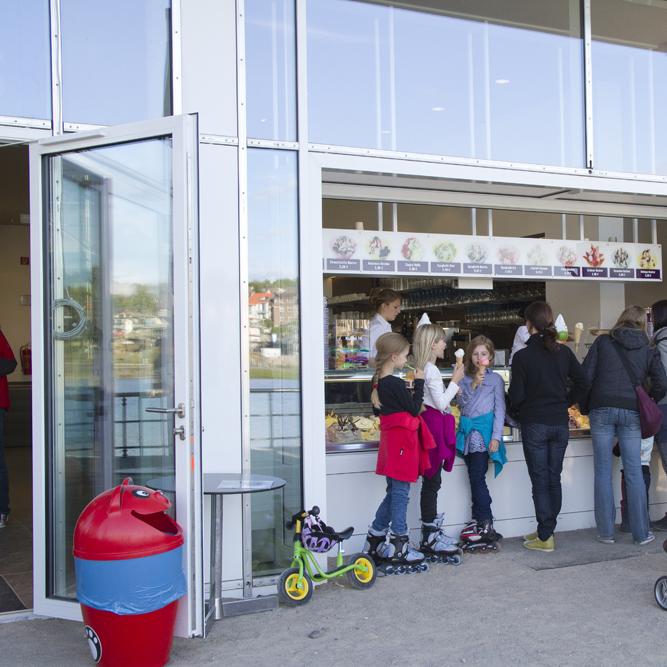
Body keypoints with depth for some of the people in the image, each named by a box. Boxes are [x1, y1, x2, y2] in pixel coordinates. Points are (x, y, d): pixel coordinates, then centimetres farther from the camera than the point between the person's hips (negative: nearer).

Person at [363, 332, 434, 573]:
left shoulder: (378, 382, 7)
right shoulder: (396, 384, -19)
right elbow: (414, 409, -12)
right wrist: (419, 382, -6)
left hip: (391, 439, 9)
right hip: (402, 440, -9)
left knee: (394, 492, 18)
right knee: (400, 493, -1)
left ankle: (374, 540, 22)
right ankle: (399, 547, 6)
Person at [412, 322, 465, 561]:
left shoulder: (422, 368, 13)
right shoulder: (432, 370, -15)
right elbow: (441, 403, -17)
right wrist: (455, 380, -10)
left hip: (430, 422, 10)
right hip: (434, 425, -10)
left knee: (431, 482, 14)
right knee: (432, 482, -5)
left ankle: (433, 531, 22)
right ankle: (429, 539, 0)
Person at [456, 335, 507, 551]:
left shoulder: (495, 379, 2)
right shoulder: (465, 379, 14)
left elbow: (500, 410, -2)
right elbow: (462, 405, 7)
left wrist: (496, 437, -9)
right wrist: (474, 385, -7)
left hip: (484, 430, -5)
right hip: (468, 431, 5)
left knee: (477, 476, -11)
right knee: (475, 477, 4)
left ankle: (485, 524, -8)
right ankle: (481, 521, 9)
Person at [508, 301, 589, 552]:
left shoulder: (522, 356, -12)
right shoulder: (564, 352, 1)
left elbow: (516, 395, -10)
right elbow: (582, 384, 2)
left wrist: (517, 409, 10)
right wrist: (564, 403, 13)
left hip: (534, 424, -4)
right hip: (560, 423, 4)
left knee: (540, 481, 2)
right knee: (554, 479, 13)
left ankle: (545, 537, 4)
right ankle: (547, 531, 21)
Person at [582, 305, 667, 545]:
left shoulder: (602, 342, 8)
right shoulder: (647, 350, 9)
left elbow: (586, 376, 1)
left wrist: (587, 406, 10)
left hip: (602, 409, -1)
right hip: (631, 412, 1)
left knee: (603, 471, 4)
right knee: (634, 472, 5)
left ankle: (606, 532, 6)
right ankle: (641, 532, 9)